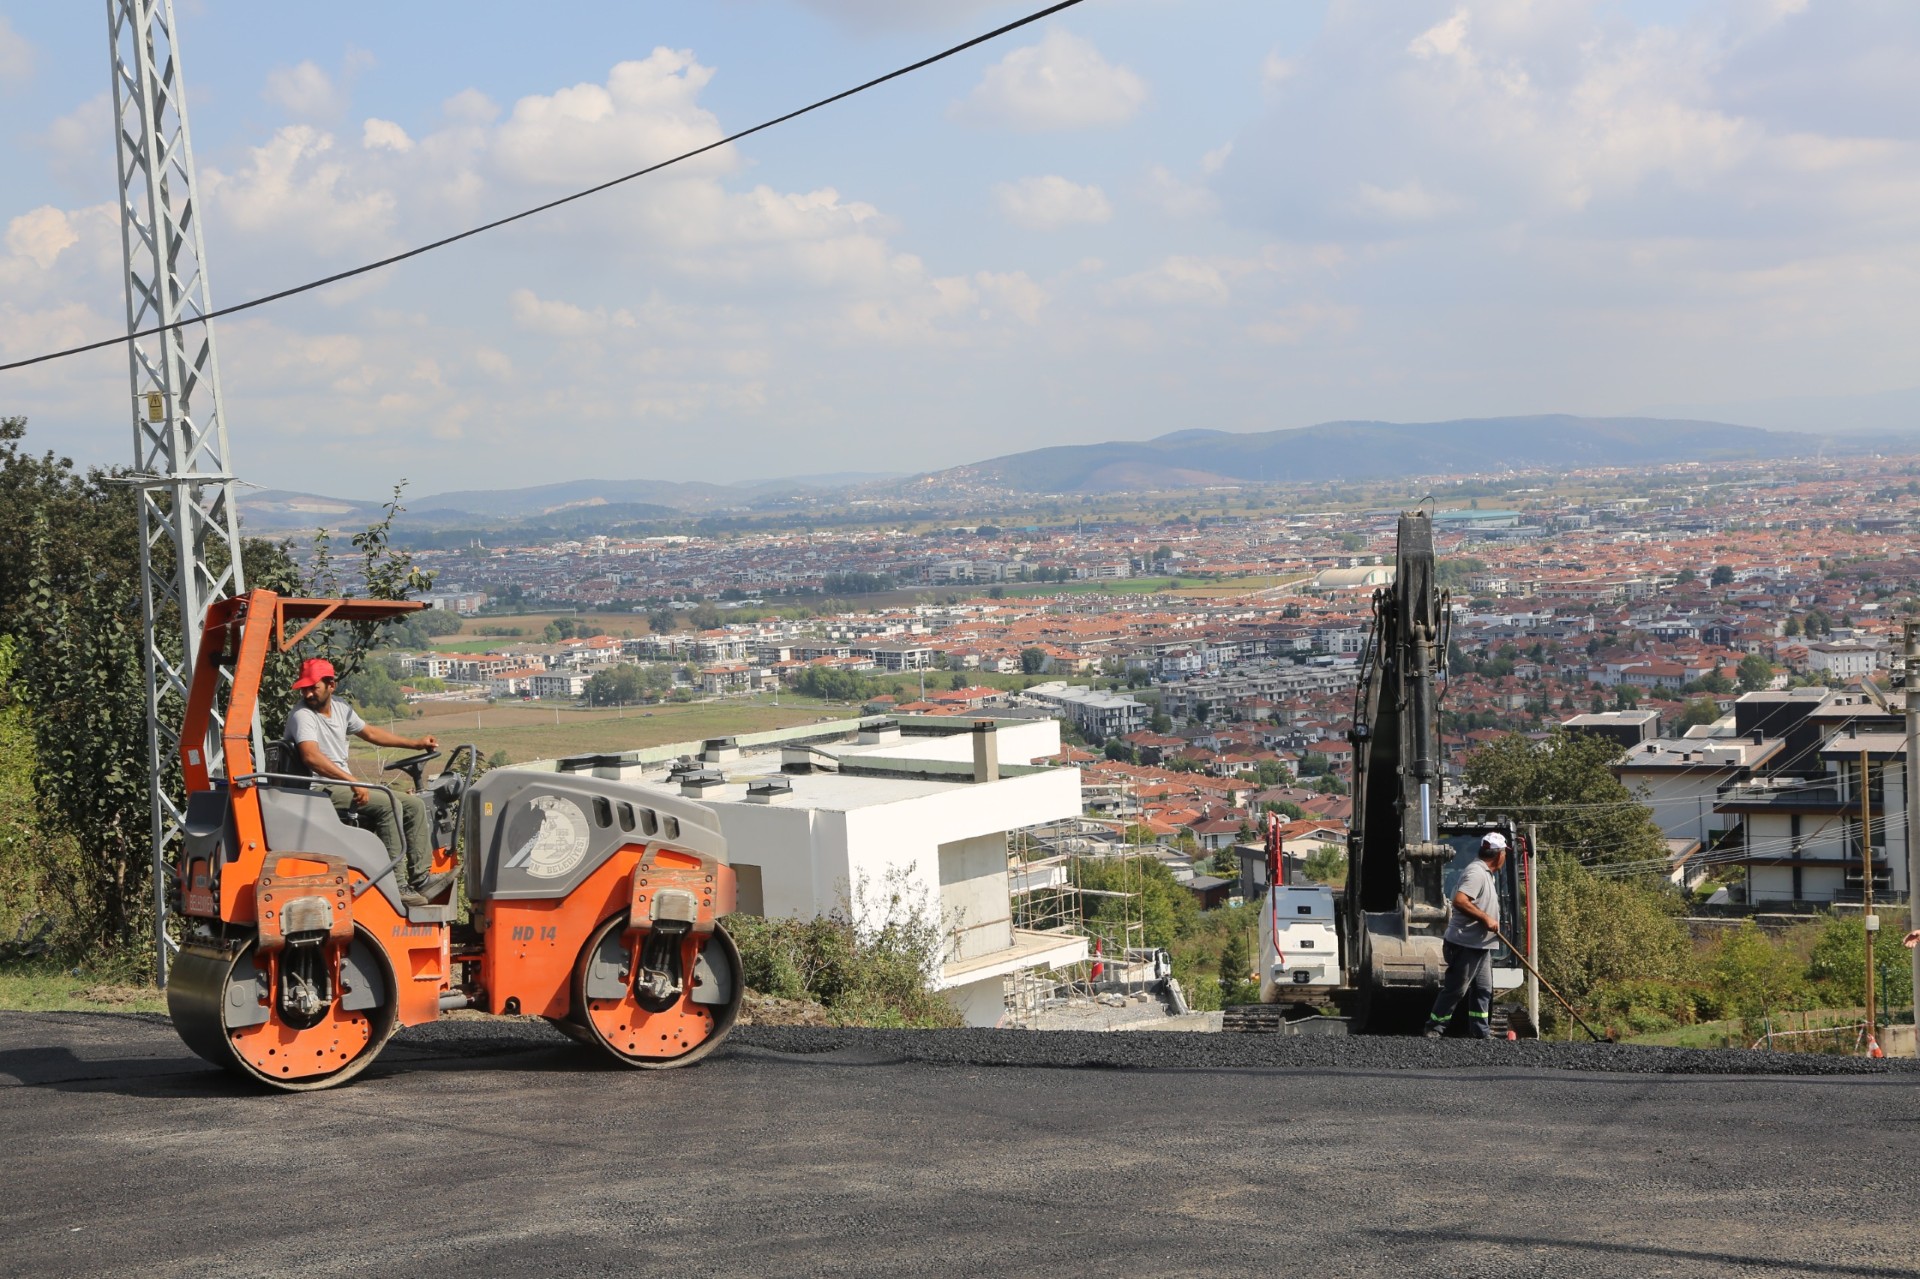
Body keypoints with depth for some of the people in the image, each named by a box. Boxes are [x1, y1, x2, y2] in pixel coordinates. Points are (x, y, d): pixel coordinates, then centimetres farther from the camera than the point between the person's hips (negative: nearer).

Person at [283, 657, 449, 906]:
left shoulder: (340, 708, 13)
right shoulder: (302, 716, -14)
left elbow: (371, 733, 26)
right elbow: (311, 757, -30)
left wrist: (416, 743, 26)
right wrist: (352, 781, -36)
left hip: (345, 785, 9)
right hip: (322, 791, -9)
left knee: (414, 805, 1)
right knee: (388, 806, -27)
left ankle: (420, 877, -3)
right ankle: (397, 886, -28)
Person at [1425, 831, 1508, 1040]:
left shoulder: (1485, 874, 17)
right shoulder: (1476, 872, -17)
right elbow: (1459, 901, -29)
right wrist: (1485, 918, -24)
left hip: (1480, 945, 11)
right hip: (1466, 944, -11)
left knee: (1483, 989, 11)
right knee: (1455, 989, -5)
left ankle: (1482, 1033, 15)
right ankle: (1434, 1029, 2)